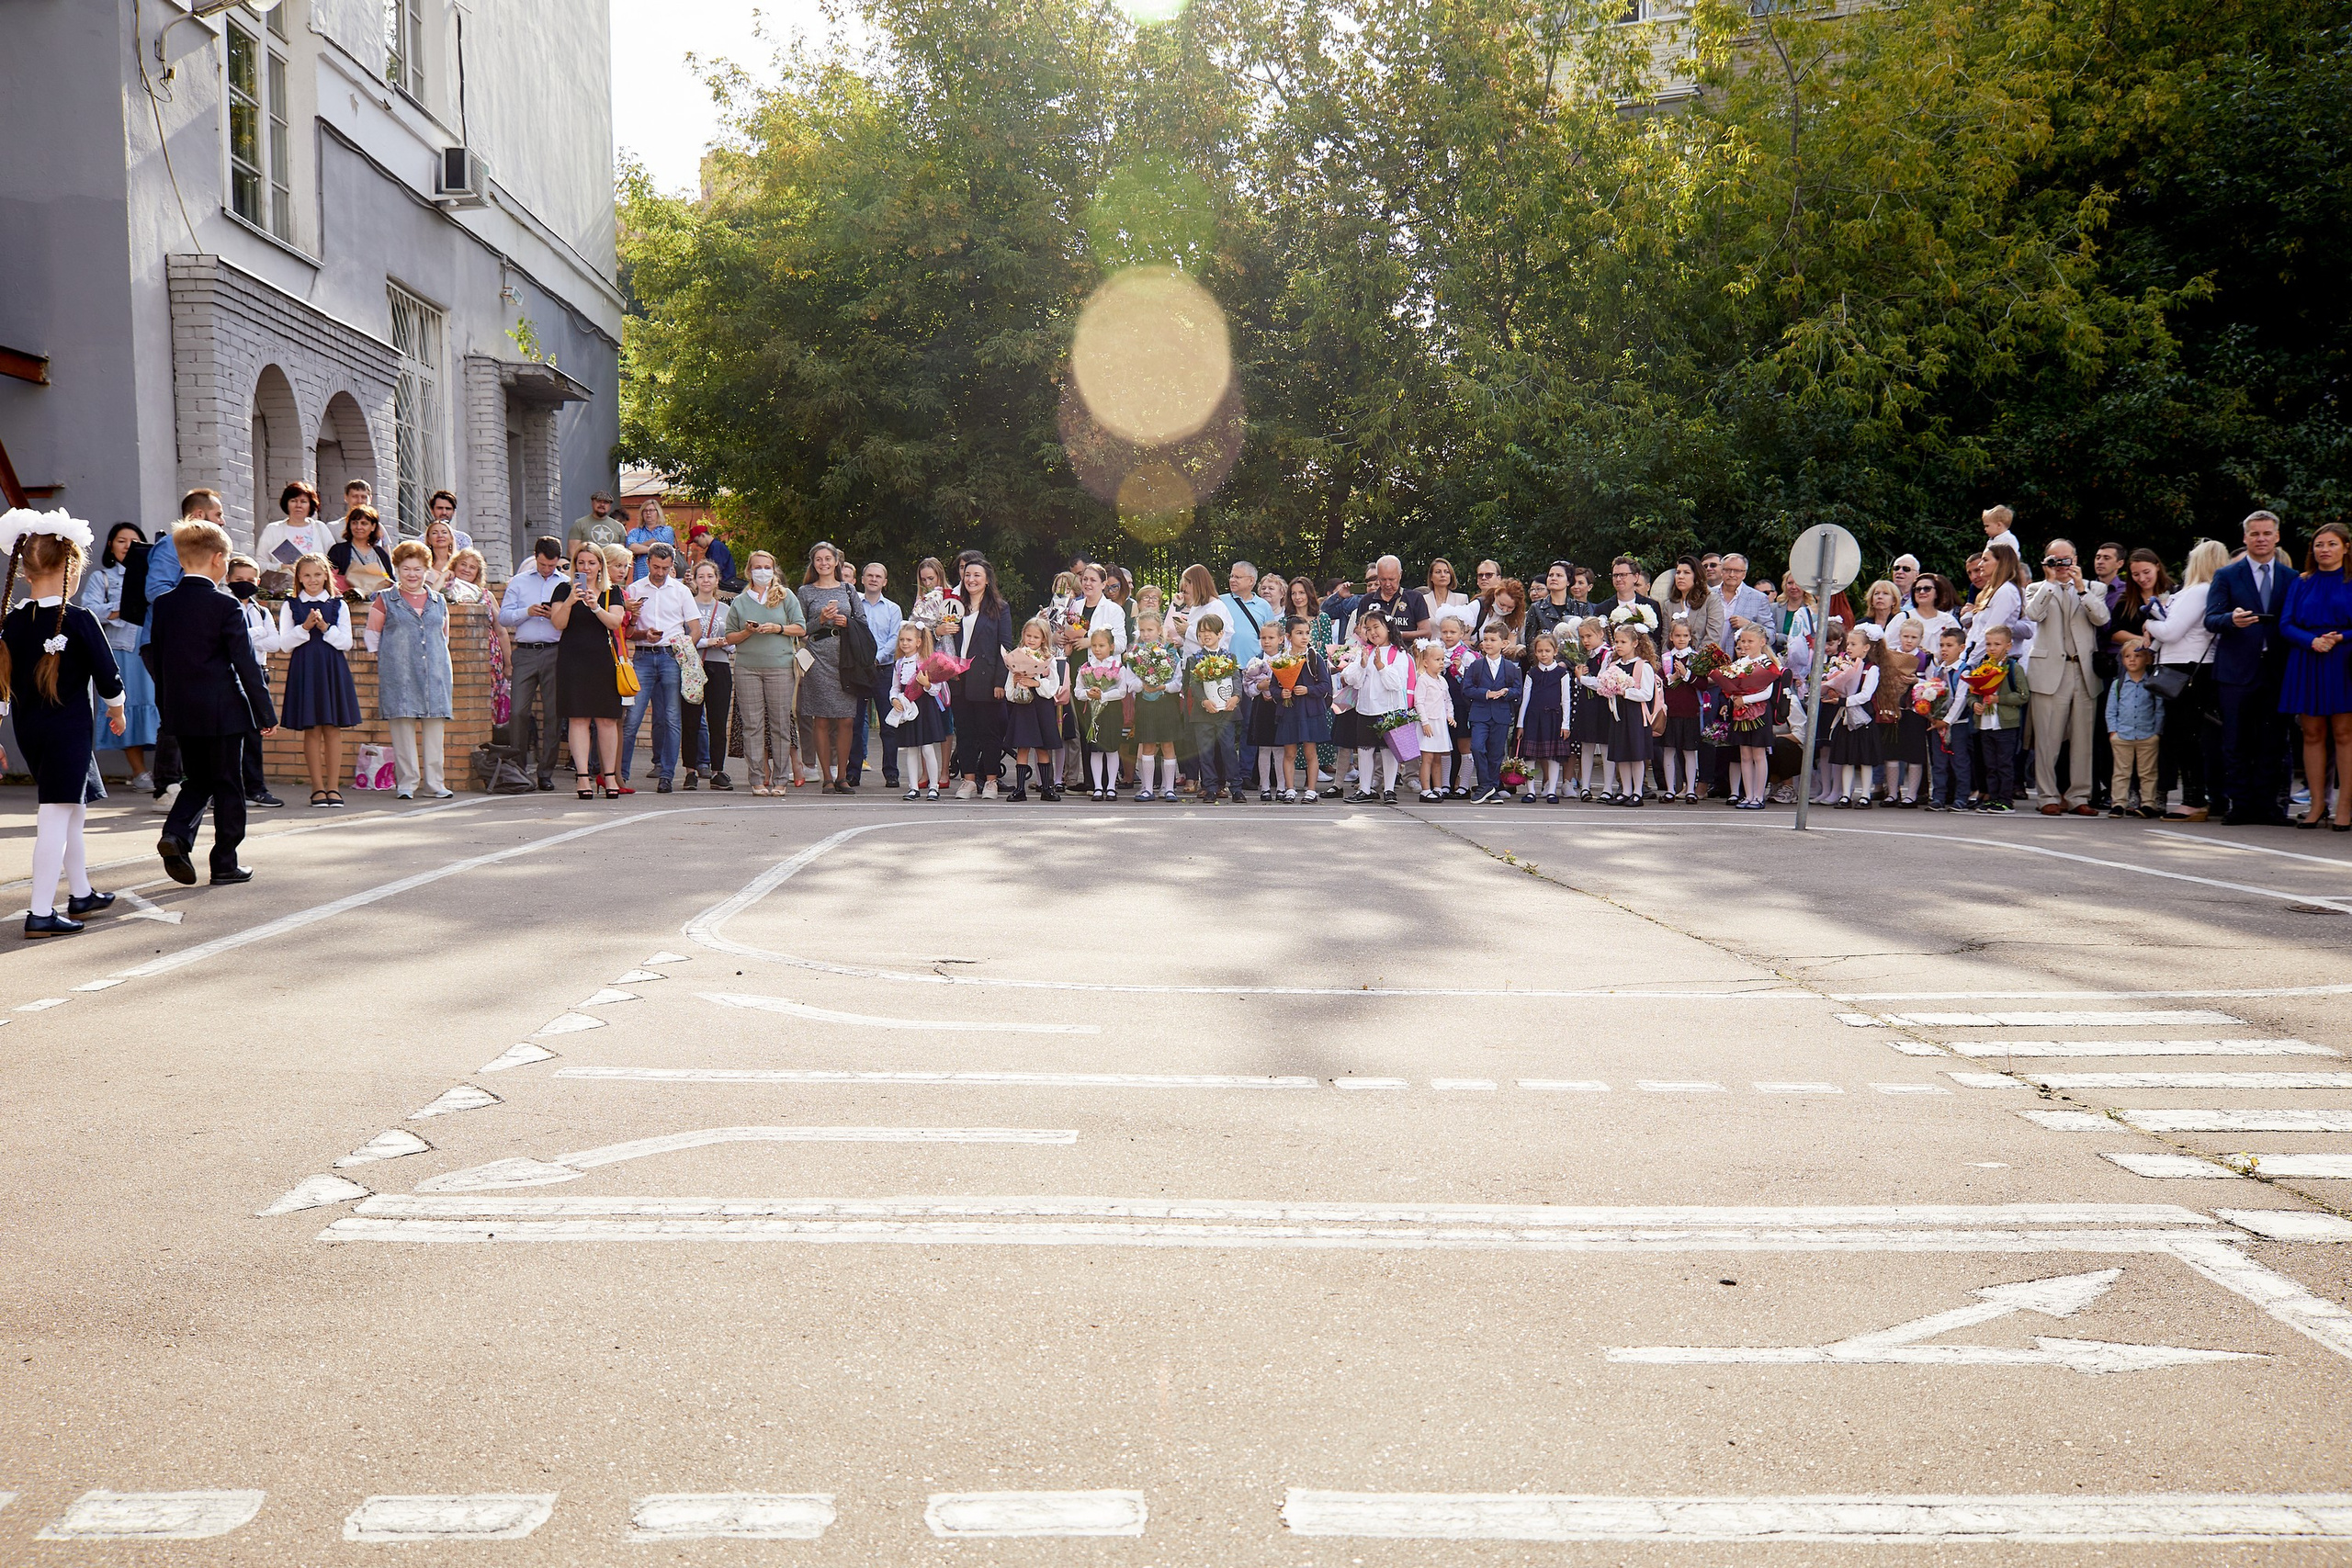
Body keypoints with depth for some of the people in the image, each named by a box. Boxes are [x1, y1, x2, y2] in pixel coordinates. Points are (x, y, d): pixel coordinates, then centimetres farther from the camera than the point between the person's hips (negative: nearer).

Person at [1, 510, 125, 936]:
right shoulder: (79, 620, -14)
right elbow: (107, 673, -10)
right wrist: (116, 708, 10)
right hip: (70, 726, -6)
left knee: (72, 809, 21)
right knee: (56, 816, -6)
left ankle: (81, 894, 33)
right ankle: (41, 913, -7)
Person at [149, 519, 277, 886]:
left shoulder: (162, 605, 6)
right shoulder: (226, 606, -12)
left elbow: (157, 659, 12)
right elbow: (246, 664, -11)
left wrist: (165, 707, 22)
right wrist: (266, 713, -6)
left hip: (180, 713, 5)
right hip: (223, 712, -5)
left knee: (198, 780, 19)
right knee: (228, 786, 4)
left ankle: (177, 833, -4)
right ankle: (225, 863, 7)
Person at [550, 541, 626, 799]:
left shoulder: (612, 592, 12)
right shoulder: (563, 590, 9)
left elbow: (615, 622, -4)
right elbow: (558, 623, -3)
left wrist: (595, 606, -19)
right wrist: (569, 602, -19)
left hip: (604, 660, 1)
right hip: (573, 659, -1)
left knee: (607, 719, 0)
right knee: (578, 718, -6)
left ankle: (609, 775, 8)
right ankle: (582, 776, -6)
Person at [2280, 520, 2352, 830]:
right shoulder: (2300, 584, 11)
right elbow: (2285, 626, 5)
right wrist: (2312, 640, -12)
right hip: (2306, 663, 2)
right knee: (2313, 734, 4)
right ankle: (2317, 805, 9)